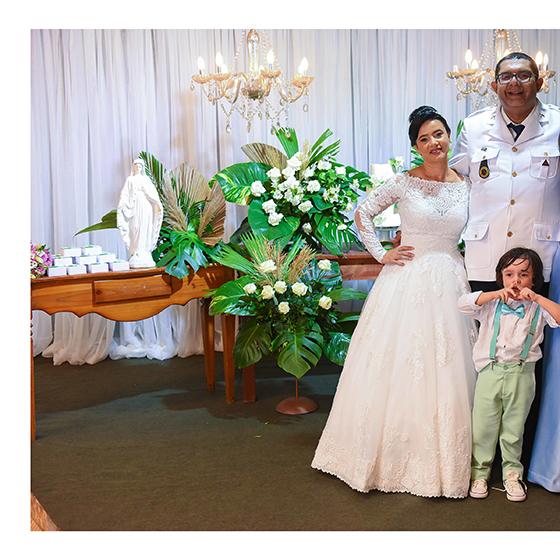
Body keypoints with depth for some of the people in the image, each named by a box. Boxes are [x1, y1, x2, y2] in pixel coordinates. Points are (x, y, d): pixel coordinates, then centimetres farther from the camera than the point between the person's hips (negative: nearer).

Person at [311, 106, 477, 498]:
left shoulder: (466, 186, 6)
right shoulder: (404, 182, -3)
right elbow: (363, 214, 4)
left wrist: (467, 264, 6)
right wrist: (381, 254, -1)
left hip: (450, 284, 3)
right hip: (407, 283, -3)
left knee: (445, 373, 6)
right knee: (397, 368, 2)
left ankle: (439, 458, 20)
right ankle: (392, 454, 18)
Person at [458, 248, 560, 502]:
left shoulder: (537, 308, 1)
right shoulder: (491, 303, 2)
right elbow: (464, 303, -11)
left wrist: (537, 298, -20)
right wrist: (496, 294, -18)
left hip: (521, 373, 0)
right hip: (490, 370, 0)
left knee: (513, 427, 12)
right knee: (483, 425, 7)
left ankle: (512, 473, 29)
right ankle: (480, 471, 23)